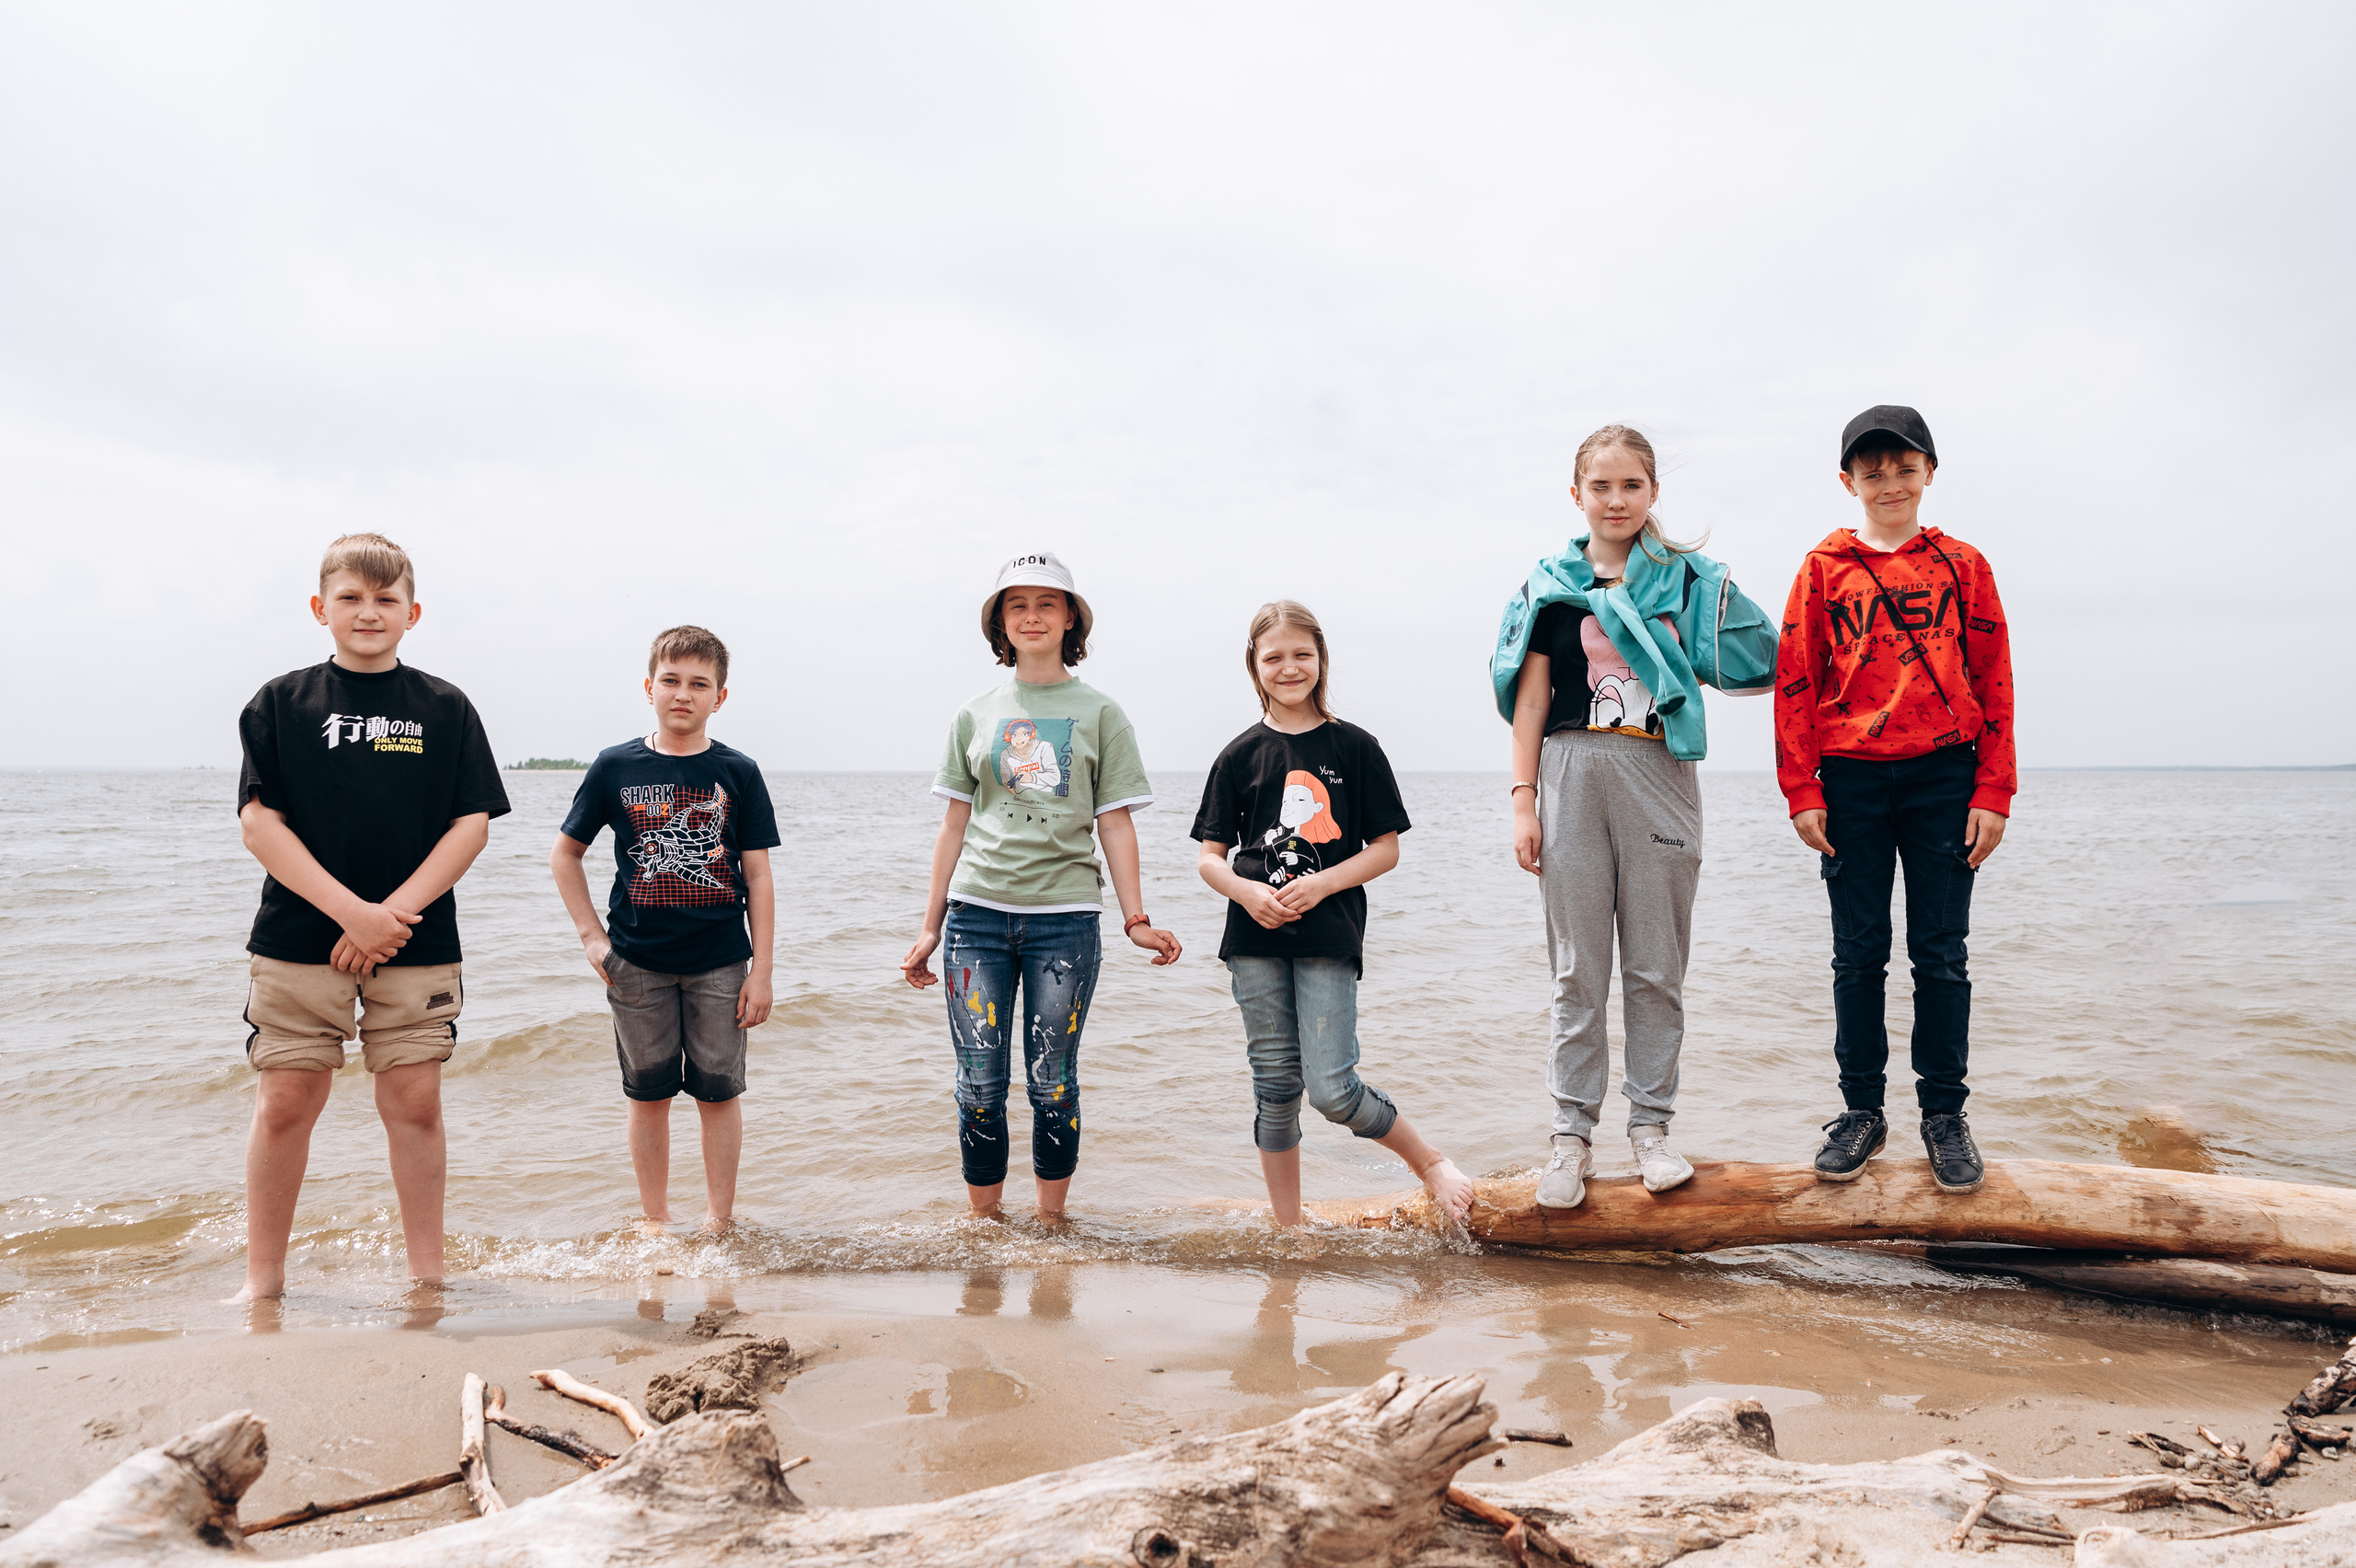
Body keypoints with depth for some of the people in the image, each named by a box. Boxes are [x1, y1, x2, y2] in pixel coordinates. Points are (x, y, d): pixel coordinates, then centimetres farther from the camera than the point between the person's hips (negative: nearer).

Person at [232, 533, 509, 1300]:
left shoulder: (445, 708, 4)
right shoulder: (281, 704, 3)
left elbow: (472, 825, -1)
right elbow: (260, 823, -4)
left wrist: (395, 911, -12)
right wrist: (351, 912, -14)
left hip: (418, 943, 0)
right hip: (298, 941, 0)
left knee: (415, 1102, 4)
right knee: (285, 1103, 3)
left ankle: (427, 1272, 16)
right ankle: (263, 1279, 18)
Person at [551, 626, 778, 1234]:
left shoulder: (737, 773, -1)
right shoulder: (615, 767, 0)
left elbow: (758, 877, 0)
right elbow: (565, 853, 10)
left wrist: (761, 971, -4)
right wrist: (592, 936, 1)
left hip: (720, 962, 0)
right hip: (636, 962, 1)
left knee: (719, 1091, 5)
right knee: (649, 1092, 9)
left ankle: (719, 1219, 18)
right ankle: (654, 1220, 22)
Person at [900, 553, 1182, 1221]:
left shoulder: (1099, 714, 6)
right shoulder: (975, 716, 11)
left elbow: (1115, 824, 3)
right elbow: (954, 825, 12)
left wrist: (1136, 920, -5)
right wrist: (930, 928, 10)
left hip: (1064, 916, -1)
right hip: (977, 913, 2)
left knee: (1052, 1083, 3)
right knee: (979, 1083, 2)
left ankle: (1051, 1224, 17)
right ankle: (982, 1224, 16)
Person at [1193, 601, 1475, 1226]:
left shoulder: (1355, 748, 2)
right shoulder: (1240, 756, 5)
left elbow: (1386, 849, 2)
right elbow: (1209, 857, 7)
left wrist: (1320, 884, -13)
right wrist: (1247, 892, -13)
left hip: (1329, 939, -2)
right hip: (1256, 940, 2)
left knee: (1331, 1088, -10)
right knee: (1275, 1089, 9)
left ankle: (1430, 1162, 15)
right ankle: (1288, 1231, 22)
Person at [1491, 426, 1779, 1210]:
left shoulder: (1688, 578, 9)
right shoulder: (1551, 583, 8)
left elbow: (1753, 667, 9)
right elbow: (1530, 697, 5)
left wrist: (1671, 680, -6)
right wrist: (1523, 801, -1)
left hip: (1660, 775, 0)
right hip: (1573, 774, 0)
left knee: (1656, 967, 4)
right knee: (1578, 970, 2)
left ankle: (1650, 1126, 16)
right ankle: (1572, 1135, 9)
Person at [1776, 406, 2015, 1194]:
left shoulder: (1962, 565, 8)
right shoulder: (1824, 568, 7)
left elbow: (1994, 683, 6)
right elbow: (1795, 682, 4)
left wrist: (1993, 792, -1)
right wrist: (1802, 790, -3)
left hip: (1942, 777, 0)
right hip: (1849, 779, 0)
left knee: (1940, 953, 4)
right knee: (1858, 954, 5)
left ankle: (1944, 1114, 14)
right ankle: (1861, 1110, 15)